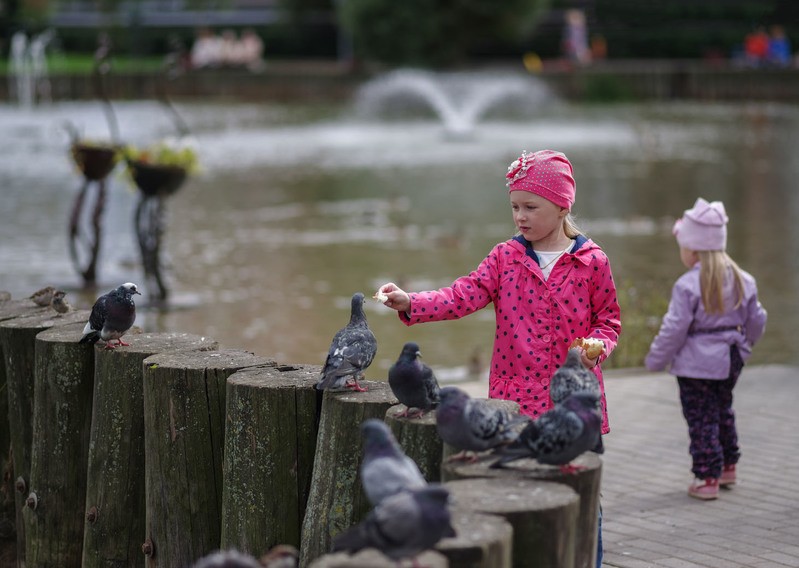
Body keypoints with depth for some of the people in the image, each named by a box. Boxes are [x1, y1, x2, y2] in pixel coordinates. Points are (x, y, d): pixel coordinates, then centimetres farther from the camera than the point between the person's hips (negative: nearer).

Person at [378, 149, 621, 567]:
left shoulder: (591, 261, -1)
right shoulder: (505, 258, 3)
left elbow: (608, 319, 7)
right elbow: (463, 296, -8)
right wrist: (410, 303, -23)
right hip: (515, 398, 2)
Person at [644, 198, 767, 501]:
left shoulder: (688, 285, -19)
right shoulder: (742, 280, 1)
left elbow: (674, 329, -18)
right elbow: (756, 320, 10)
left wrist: (655, 359, -5)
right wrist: (743, 343, 30)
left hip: (696, 362, -7)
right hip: (730, 360, 7)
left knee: (701, 420, 1)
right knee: (723, 411, 24)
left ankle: (707, 478, 3)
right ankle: (727, 467, 36)